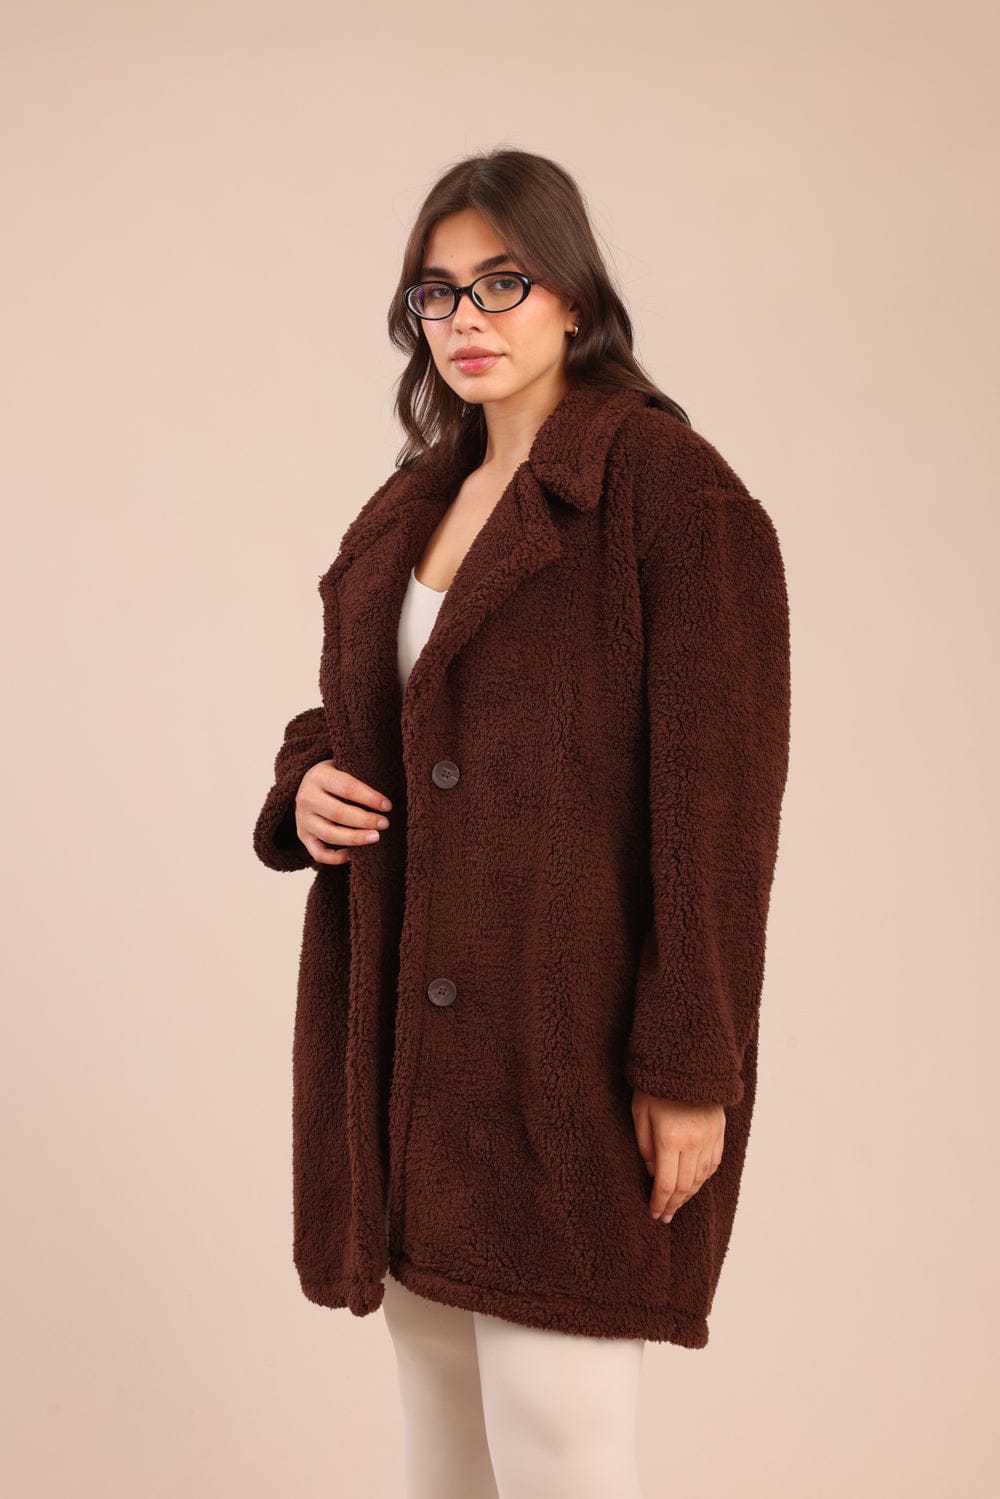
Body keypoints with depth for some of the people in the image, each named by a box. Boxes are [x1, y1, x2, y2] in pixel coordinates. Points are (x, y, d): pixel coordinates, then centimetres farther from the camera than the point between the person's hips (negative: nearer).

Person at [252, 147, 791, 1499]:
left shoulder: (674, 494, -9)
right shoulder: (409, 507, 14)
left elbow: (720, 798, -13)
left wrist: (690, 1069, -16)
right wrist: (306, 785, 0)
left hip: (573, 1035, -7)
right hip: (408, 1049, 7)